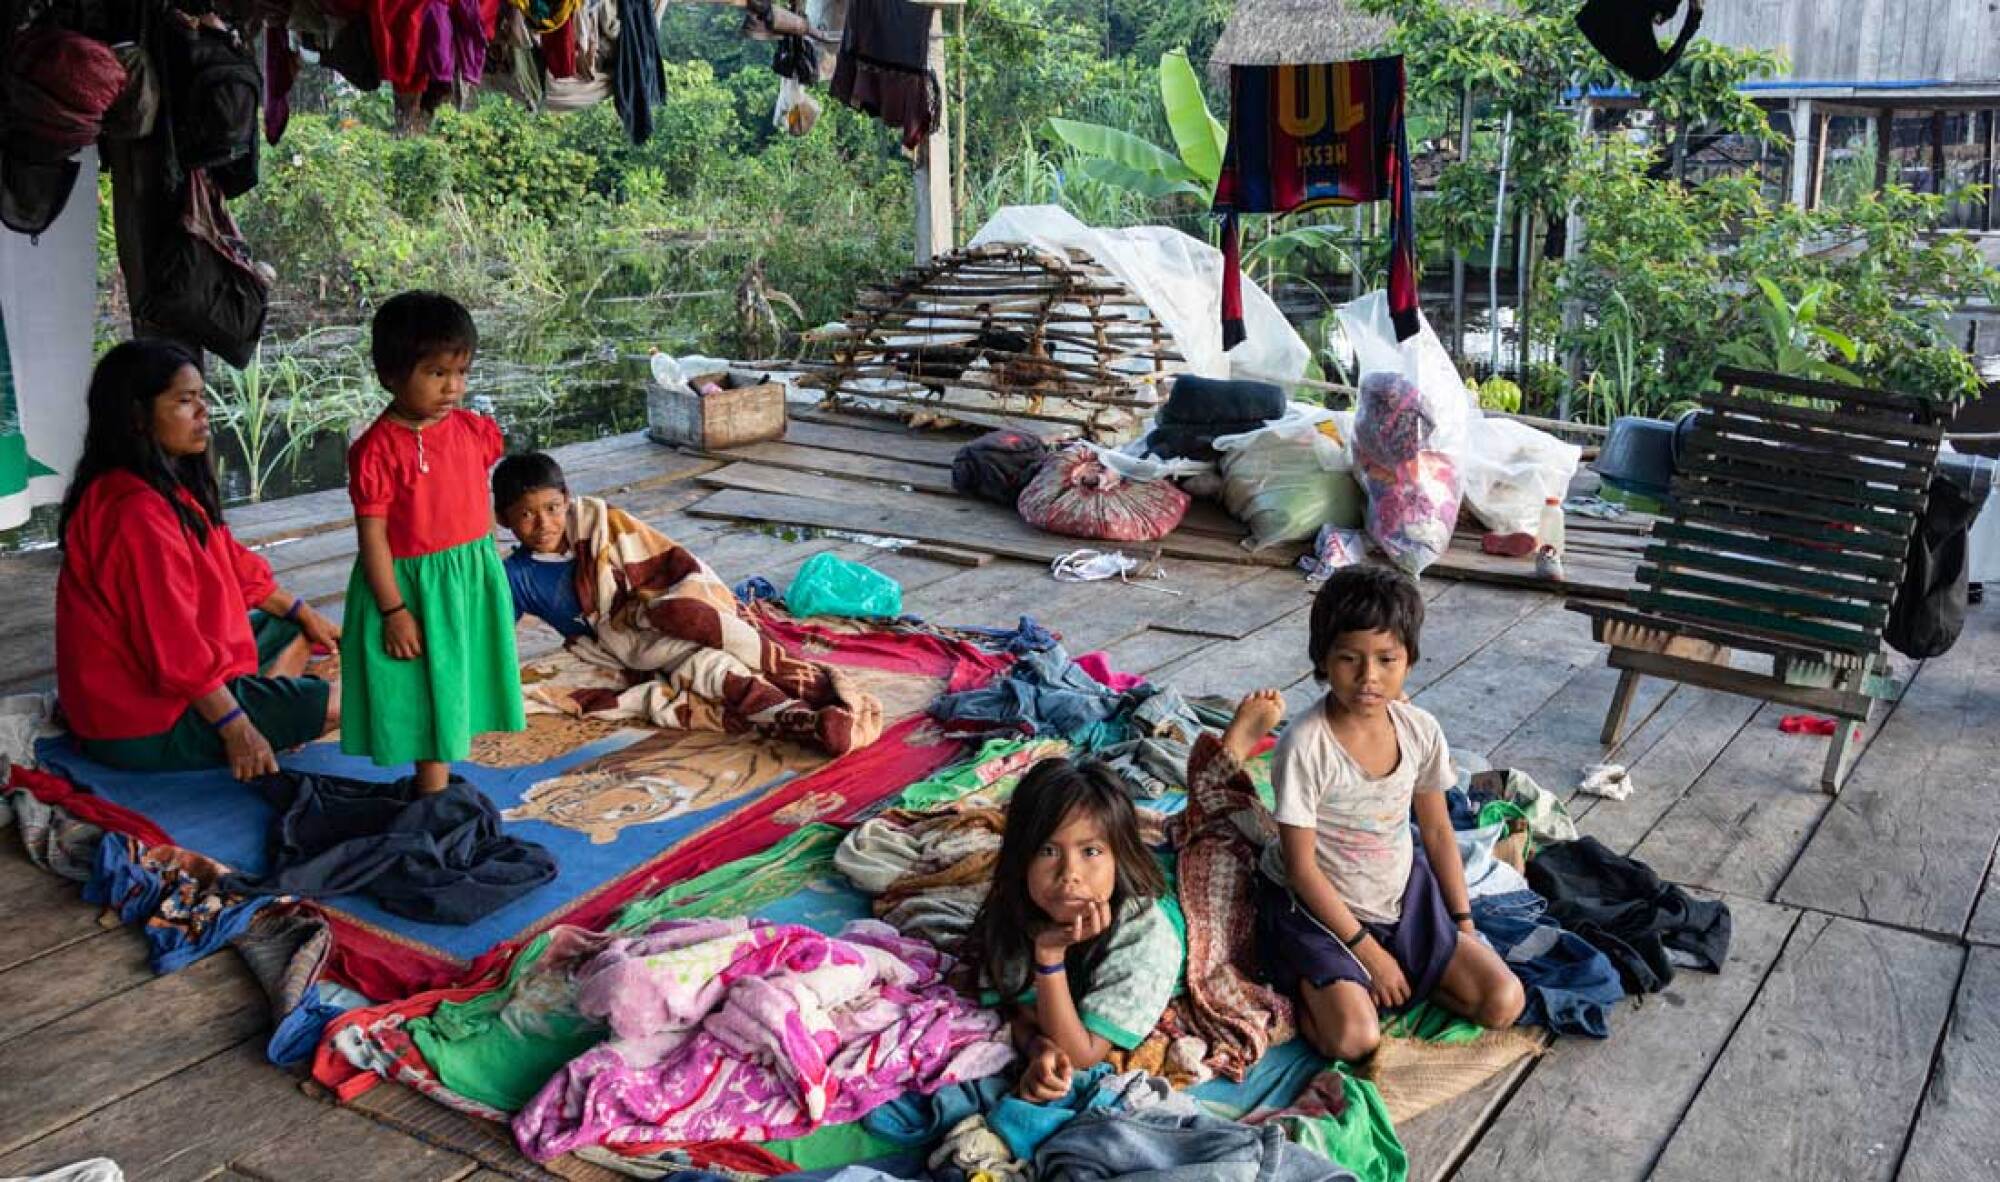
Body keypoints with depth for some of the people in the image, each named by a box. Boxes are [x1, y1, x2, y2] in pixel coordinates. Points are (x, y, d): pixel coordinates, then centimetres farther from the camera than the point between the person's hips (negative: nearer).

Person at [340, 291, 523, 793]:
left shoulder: (474, 431, -2)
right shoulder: (377, 449, -19)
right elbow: (372, 537, -17)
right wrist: (393, 611, -17)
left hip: (472, 580, 6)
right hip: (412, 585, -6)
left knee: (458, 691, 17)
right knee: (429, 698, 5)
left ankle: (437, 781, 33)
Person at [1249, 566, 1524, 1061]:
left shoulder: (1421, 730, -10)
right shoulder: (1305, 745, -25)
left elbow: (1437, 829, 5)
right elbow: (1301, 865, -19)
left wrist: (1462, 922, 4)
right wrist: (1366, 949, -16)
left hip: (1403, 891, 5)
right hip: (1319, 904, -5)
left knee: (1504, 1002, -4)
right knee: (1353, 1038, -24)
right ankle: (1309, 982, 6)